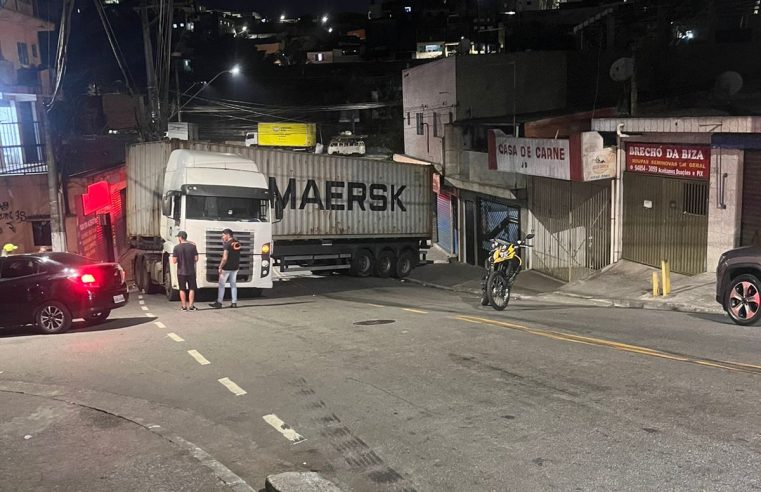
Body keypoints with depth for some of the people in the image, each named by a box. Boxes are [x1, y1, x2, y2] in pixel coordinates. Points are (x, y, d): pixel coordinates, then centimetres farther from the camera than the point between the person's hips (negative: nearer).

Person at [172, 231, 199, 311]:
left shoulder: (176, 248, -9)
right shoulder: (192, 246, -6)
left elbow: (174, 261, -9)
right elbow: (196, 259, -4)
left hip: (181, 272, 0)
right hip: (191, 271, 0)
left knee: (182, 289, 10)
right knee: (192, 289, 9)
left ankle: (184, 306, 11)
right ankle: (191, 306, 7)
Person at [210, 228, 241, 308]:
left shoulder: (228, 244, -16)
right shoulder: (237, 243, 7)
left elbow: (225, 258, -21)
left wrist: (220, 267, -12)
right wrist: (224, 243, 14)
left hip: (227, 268, -7)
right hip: (235, 268, 7)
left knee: (221, 285, 2)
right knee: (233, 285, 12)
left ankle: (219, 303, 3)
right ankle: (234, 303, 10)